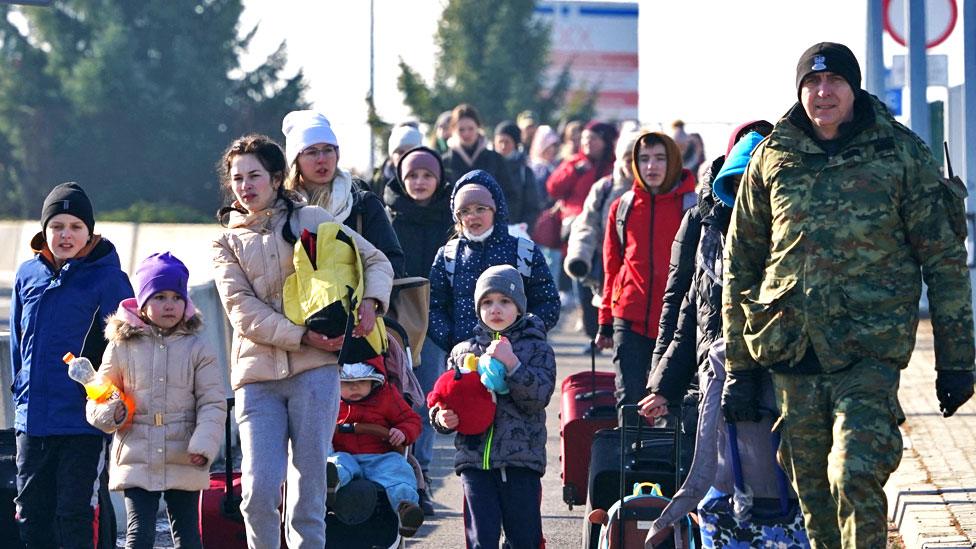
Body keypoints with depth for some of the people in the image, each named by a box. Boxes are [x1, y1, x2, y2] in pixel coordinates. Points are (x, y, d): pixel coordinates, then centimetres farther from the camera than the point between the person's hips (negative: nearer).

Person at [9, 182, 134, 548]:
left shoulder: (107, 277, -6)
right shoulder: (28, 275, 8)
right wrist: (22, 389, 15)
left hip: (83, 419, -5)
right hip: (32, 418, 5)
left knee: (74, 512, -3)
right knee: (31, 512, 9)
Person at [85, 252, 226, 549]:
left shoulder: (197, 347, 2)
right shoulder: (122, 347, 3)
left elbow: (212, 402, 0)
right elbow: (99, 398, 10)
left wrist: (203, 445, -13)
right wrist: (110, 413, -14)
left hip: (185, 463, 1)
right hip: (136, 459, -1)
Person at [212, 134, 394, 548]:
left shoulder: (311, 220, 12)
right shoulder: (227, 243, 14)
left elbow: (375, 260, 17)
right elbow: (244, 312, 0)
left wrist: (370, 301, -4)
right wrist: (304, 336, -12)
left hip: (314, 372, -1)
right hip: (256, 377, 1)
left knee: (309, 487, -3)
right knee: (259, 490, -12)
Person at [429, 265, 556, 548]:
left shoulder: (537, 349, 3)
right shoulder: (463, 352, 10)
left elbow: (539, 397, -11)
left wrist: (512, 364, -20)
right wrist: (442, 418, -6)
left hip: (521, 461, -2)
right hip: (474, 460, 2)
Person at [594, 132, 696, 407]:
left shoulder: (692, 206, 1)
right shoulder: (623, 208, 9)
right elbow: (612, 269, 14)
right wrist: (606, 322, 12)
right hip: (630, 320, 2)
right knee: (629, 402, -1)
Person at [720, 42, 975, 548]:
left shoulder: (901, 154, 1)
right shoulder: (773, 157, 7)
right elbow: (740, 263, 14)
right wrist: (738, 368, 11)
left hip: (870, 350, -3)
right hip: (790, 352, 3)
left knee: (854, 477, -19)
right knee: (812, 495, 7)